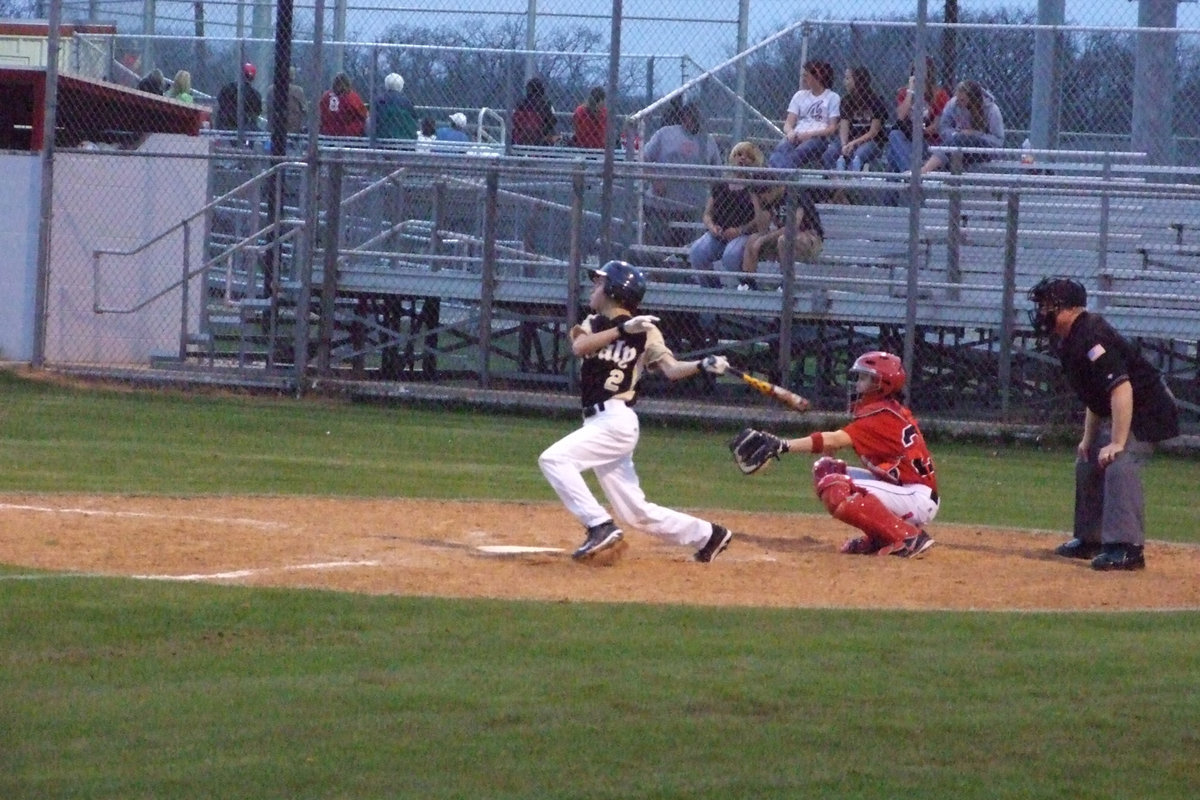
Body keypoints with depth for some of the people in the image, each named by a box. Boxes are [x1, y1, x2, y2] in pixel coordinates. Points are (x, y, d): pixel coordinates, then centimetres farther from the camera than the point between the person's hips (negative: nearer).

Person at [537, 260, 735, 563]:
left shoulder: (644, 330, -1)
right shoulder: (593, 324, 14)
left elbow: (671, 368, -10)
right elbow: (579, 347, -9)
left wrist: (703, 365, -28)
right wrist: (623, 329, -20)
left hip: (615, 421, -7)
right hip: (600, 424, 7)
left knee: (553, 459, -22)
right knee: (636, 512, 9)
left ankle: (599, 526, -20)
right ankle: (707, 535, 21)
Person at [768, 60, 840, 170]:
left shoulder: (833, 98, 9)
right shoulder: (800, 95, 24)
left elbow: (832, 129, 0)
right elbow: (788, 123, 15)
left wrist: (809, 134, -14)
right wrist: (790, 132, -10)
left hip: (819, 138, -4)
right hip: (796, 136, 4)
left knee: (798, 153, -37)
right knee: (779, 149, -32)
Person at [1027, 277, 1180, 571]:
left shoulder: (1091, 337, -27)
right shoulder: (1069, 340, 6)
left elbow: (1121, 389, -34)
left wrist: (1118, 443, -36)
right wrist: (1089, 437, 17)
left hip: (1147, 410, -11)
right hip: (1117, 412, 11)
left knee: (1120, 464, -28)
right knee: (1088, 465, 20)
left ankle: (1127, 548, -35)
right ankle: (1090, 539, 33)